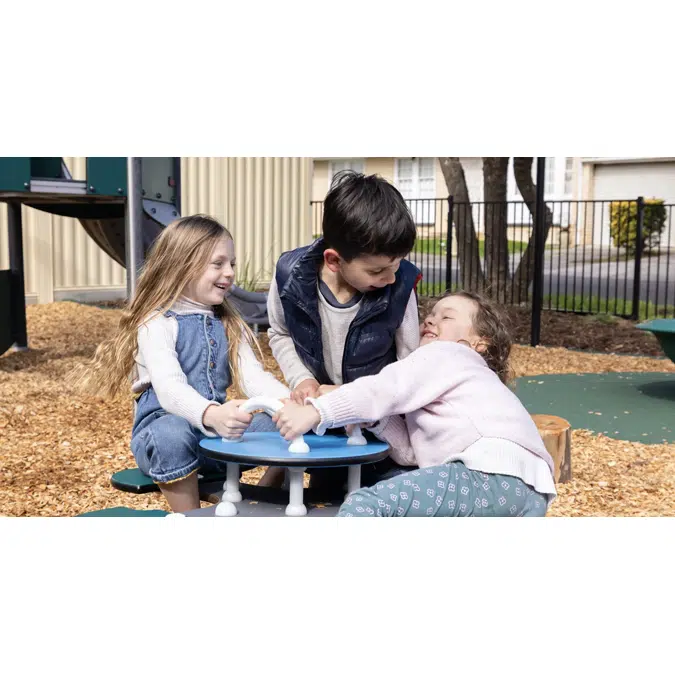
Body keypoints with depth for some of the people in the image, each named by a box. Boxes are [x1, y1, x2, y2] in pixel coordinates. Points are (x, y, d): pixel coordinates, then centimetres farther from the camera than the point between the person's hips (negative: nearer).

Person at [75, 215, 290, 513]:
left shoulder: (229, 326, 13)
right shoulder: (158, 324, -10)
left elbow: (253, 377, -1)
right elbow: (169, 388, -26)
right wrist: (212, 414, -47)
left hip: (218, 431, 6)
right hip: (163, 426, -5)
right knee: (173, 434, -40)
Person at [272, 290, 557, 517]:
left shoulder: (445, 355, 10)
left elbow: (386, 388, -7)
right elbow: (412, 451, 21)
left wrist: (315, 411, -12)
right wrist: (374, 419, 7)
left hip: (497, 477, -11)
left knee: (367, 503, -22)